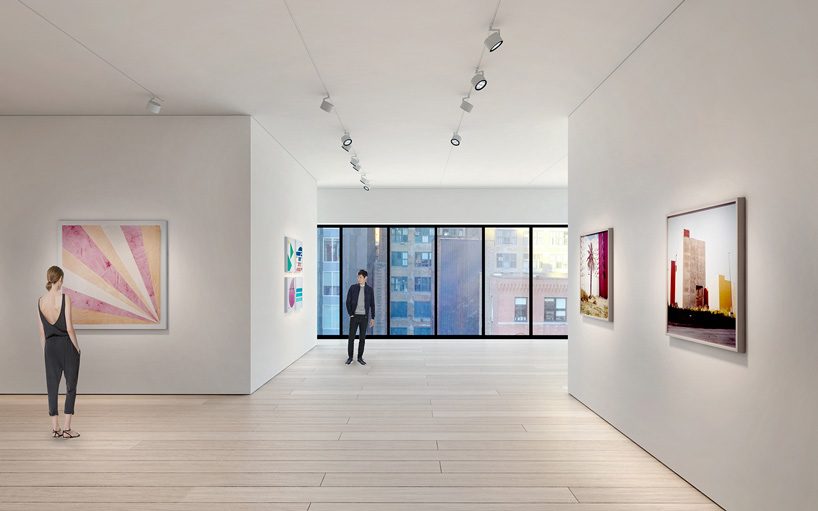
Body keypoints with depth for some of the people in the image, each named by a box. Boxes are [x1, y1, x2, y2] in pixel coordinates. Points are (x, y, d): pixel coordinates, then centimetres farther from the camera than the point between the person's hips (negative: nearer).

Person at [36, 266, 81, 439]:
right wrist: (77, 347, -2)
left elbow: (42, 331, 8)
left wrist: (45, 350, 17)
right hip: (67, 346, -5)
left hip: (50, 347, 5)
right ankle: (66, 428, 7)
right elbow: (69, 328, -14)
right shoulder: (65, 298, -13)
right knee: (71, 387, 6)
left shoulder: (40, 301, 3)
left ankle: (55, 428, 16)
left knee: (52, 387, 11)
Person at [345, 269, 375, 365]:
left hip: (364, 317, 1)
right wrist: (350, 315, -8)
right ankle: (350, 357, 14)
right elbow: (348, 302, -2)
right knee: (351, 337, 0)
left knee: (362, 338, 4)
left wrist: (372, 318, 2)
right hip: (354, 316, -1)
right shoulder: (352, 287, -3)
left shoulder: (370, 289, 0)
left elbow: (372, 304, 4)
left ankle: (360, 358, 16)